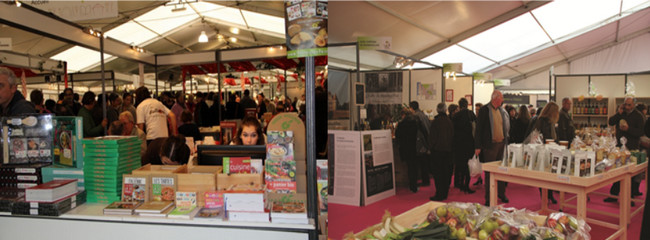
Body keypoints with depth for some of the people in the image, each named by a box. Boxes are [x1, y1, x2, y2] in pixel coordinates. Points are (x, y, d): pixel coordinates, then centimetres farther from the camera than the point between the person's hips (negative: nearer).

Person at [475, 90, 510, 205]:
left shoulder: (502, 110, 10)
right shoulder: (484, 110, -8)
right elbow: (479, 128, -9)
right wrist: (478, 146, -13)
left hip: (502, 144, 6)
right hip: (490, 145, -6)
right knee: (489, 172, 1)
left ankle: (501, 194, 29)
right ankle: (489, 198, 9)